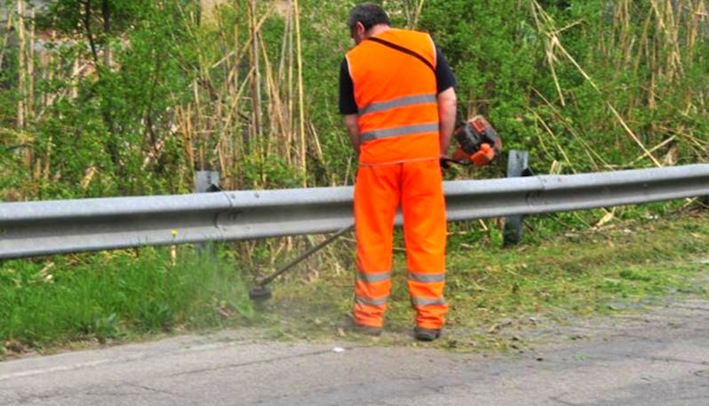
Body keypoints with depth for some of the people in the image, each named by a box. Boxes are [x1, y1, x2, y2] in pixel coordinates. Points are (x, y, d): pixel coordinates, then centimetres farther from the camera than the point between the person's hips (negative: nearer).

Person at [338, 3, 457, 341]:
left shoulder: (353, 60, 4)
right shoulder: (425, 44, 5)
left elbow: (351, 121, 6)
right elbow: (448, 102, 3)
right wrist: (442, 149, 11)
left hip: (378, 159, -1)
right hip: (423, 156, 1)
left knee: (374, 239, 10)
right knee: (427, 238, 6)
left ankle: (369, 317, 16)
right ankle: (430, 320, 7)